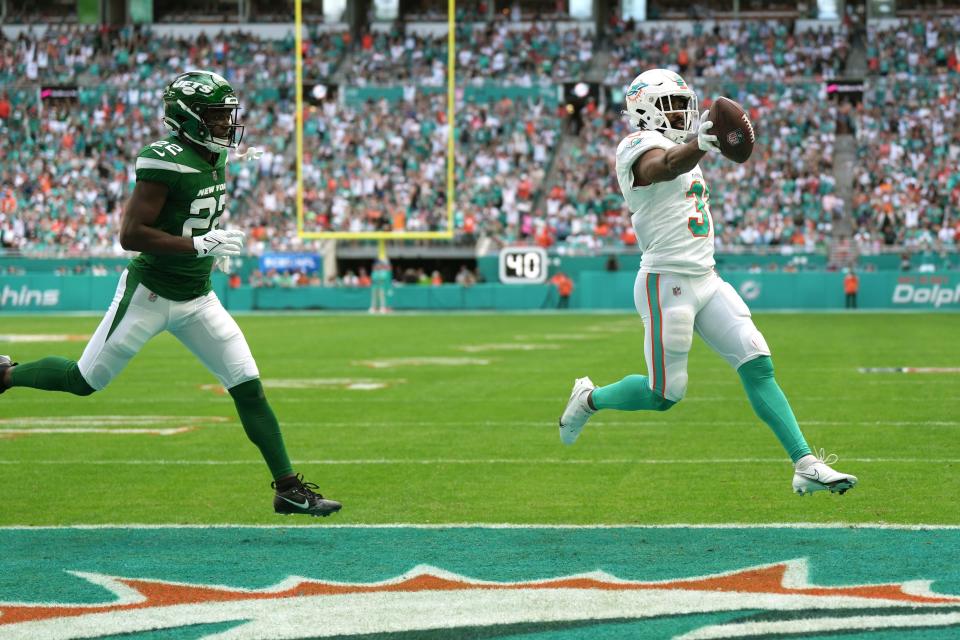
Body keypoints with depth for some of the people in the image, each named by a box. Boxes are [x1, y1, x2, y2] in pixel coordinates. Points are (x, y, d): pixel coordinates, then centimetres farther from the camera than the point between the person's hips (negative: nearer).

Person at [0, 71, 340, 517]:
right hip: (149, 295, -7)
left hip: (197, 300, 7)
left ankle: (288, 489, 1)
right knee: (84, 381, 6)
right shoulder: (168, 163, -21)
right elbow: (130, 235, -25)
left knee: (249, 388, -2)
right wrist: (200, 245, -28)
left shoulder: (214, 161, 5)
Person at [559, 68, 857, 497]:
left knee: (758, 366, -4)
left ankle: (806, 465, -6)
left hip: (705, 280, 9)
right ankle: (589, 399, 26)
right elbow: (666, 166, -38)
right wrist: (699, 145, -59)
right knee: (665, 395, -2)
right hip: (667, 282, -9)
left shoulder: (680, 148, 18)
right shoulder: (642, 146, -13)